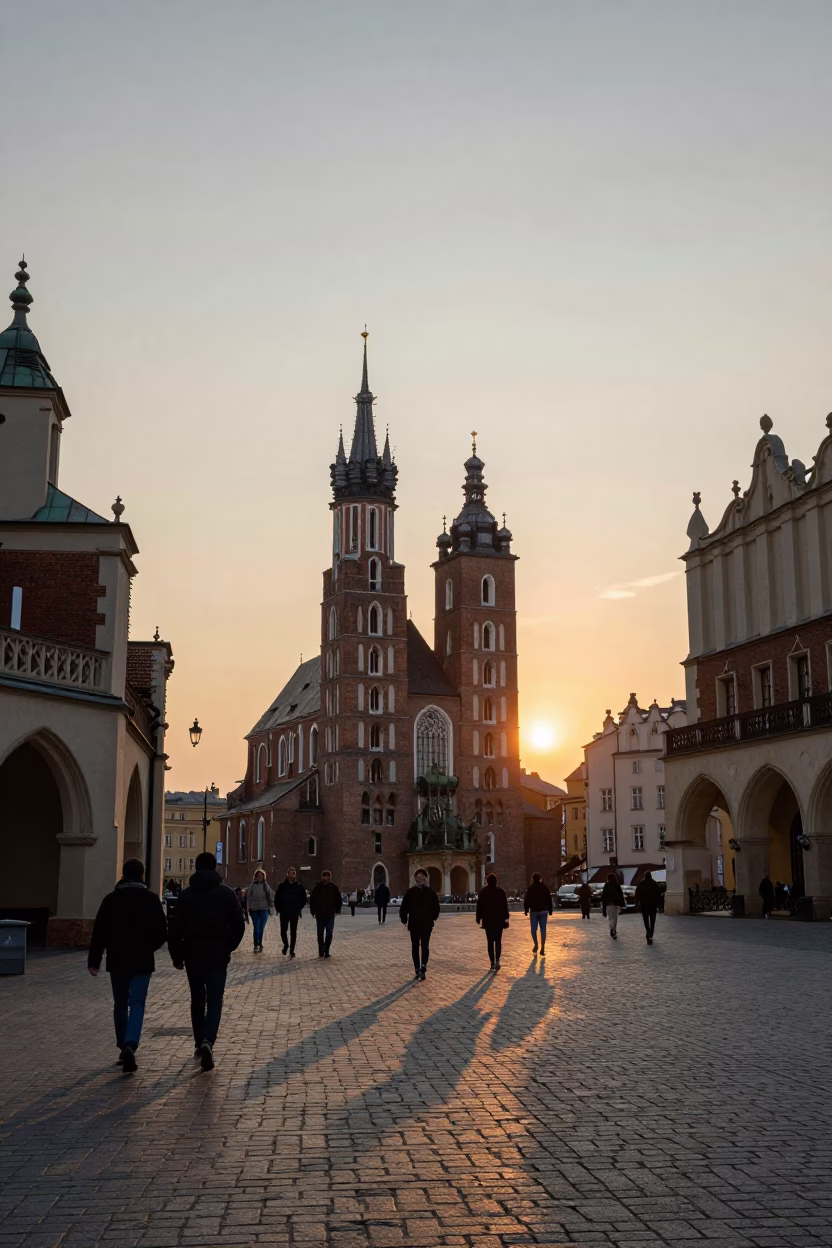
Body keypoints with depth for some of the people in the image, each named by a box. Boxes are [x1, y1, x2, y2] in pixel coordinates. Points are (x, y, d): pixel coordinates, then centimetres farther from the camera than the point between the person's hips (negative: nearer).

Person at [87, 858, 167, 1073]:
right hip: (142, 961, -2)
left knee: (120, 1005, 16)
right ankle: (130, 1046, -21)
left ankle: (123, 1048, 22)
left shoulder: (111, 899, 0)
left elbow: (99, 933, -4)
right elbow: (162, 931, -2)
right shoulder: (151, 899, -3)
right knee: (137, 1005, -2)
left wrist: (94, 961, -2)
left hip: (117, 961, 2)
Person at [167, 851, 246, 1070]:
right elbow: (238, 925, -1)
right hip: (218, 956, -1)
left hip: (193, 956, 2)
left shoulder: (186, 894, -1)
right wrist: (228, 947, 14)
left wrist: (177, 956, 9)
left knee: (197, 1000, 17)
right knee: (214, 1001, 0)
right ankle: (207, 1042, -21)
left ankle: (200, 1044, 21)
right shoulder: (226, 893, -2)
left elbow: (174, 928, -1)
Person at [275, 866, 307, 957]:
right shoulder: (282, 885, -3)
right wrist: (279, 909, 0)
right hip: (284, 913, 0)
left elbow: (303, 899, 9)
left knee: (293, 932, 3)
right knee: (283, 931, 0)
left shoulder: (299, 886, 0)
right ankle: (286, 945, 26)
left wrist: (298, 908, 6)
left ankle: (291, 950, 10)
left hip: (295, 914, 0)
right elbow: (277, 898, 2)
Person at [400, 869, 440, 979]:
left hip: (427, 924, -1)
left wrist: (433, 918, 3)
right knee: (415, 947, 7)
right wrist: (404, 920, -1)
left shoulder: (430, 892, 0)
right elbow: (404, 907, 2)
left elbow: (436, 907, 7)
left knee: (425, 946, -9)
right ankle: (418, 970, 15)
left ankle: (422, 968, -15)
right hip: (414, 924, 1)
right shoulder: (410, 892, -1)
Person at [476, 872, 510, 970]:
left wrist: (479, 918, 7)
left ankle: (492, 962, 5)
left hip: (488, 920, 0)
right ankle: (497, 960, -14)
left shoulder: (483, 892, -1)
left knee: (490, 942, 7)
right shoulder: (501, 891, -2)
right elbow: (505, 905, -2)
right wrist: (506, 918, 3)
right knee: (498, 941, 6)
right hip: (499, 920, 0)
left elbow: (479, 906, 1)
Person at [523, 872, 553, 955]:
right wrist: (550, 910, 12)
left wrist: (526, 910, 1)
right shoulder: (544, 887, 4)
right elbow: (549, 899, 7)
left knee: (534, 929, 10)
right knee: (543, 930, 2)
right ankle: (542, 949, -1)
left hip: (534, 911, -2)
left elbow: (526, 900, -6)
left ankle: (535, 945, 1)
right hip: (544, 911, 2)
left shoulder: (530, 888, -4)